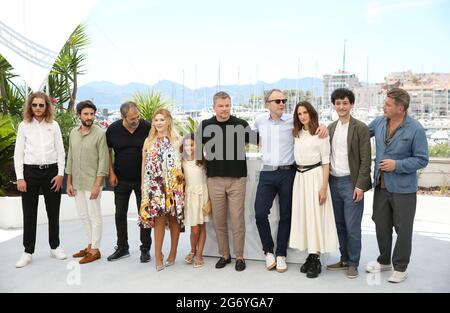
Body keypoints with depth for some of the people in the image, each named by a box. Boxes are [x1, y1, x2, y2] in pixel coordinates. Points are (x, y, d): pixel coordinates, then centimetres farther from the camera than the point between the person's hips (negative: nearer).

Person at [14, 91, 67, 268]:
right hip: (30, 172, -1)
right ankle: (28, 252, 14)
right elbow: (18, 153, 2)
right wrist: (20, 177, -5)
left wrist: (60, 174, -2)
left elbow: (60, 151, 5)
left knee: (53, 212, 9)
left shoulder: (54, 125, 5)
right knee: (29, 214, 4)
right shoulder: (24, 125, 3)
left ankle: (55, 247, 23)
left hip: (51, 171, 1)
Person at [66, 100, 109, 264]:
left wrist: (97, 185, -16)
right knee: (83, 216, 15)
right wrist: (69, 182, 9)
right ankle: (90, 244, 30)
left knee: (94, 217, 3)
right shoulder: (73, 133, 6)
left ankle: (95, 250, 15)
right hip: (77, 183, 6)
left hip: (92, 183, -6)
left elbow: (103, 160, -13)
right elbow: (70, 158, 11)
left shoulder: (100, 134, -11)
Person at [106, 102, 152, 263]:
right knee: (120, 214, 10)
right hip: (121, 180, 2)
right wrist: (111, 173, 0)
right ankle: (122, 248, 26)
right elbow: (108, 151, 6)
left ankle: (145, 249, 16)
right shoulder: (113, 129, -8)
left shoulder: (147, 127, -13)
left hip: (143, 179, -2)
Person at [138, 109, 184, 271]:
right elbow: (144, 164, 10)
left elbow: (182, 163, 4)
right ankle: (158, 256, 4)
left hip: (173, 186, 0)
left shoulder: (176, 141, 4)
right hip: (155, 187, 0)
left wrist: (182, 184, -2)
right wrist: (143, 185, 7)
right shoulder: (149, 141, 9)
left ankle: (173, 253, 19)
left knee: (174, 218, 4)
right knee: (159, 219, -4)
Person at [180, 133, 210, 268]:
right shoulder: (182, 162, 4)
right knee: (194, 228, -2)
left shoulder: (202, 160, 1)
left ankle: (199, 254, 16)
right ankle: (192, 251, 23)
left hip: (202, 193, 0)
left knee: (202, 226, 4)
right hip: (190, 194, 0)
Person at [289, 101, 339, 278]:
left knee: (315, 216, -3)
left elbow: (325, 162, -7)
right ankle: (310, 256, 17)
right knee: (302, 215, 6)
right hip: (299, 177, 6)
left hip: (315, 176, -6)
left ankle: (316, 259, 7)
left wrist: (324, 187, -12)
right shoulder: (297, 134, 12)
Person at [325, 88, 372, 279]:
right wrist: (326, 181, 8)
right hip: (333, 182, 6)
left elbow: (366, 160, -9)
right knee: (339, 225, 13)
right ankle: (344, 259, 26)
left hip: (351, 183, -5)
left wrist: (360, 186, -14)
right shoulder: (331, 127, 11)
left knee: (352, 227, -1)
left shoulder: (360, 128, -6)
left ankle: (353, 264, 14)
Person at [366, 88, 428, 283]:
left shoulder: (415, 129, -14)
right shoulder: (379, 122, 0)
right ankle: (384, 261, 35)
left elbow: (422, 159, -11)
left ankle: (400, 268, 24)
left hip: (403, 188, -5)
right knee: (381, 225, 15)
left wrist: (397, 165, -21)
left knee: (403, 229, 7)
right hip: (381, 185, 5)